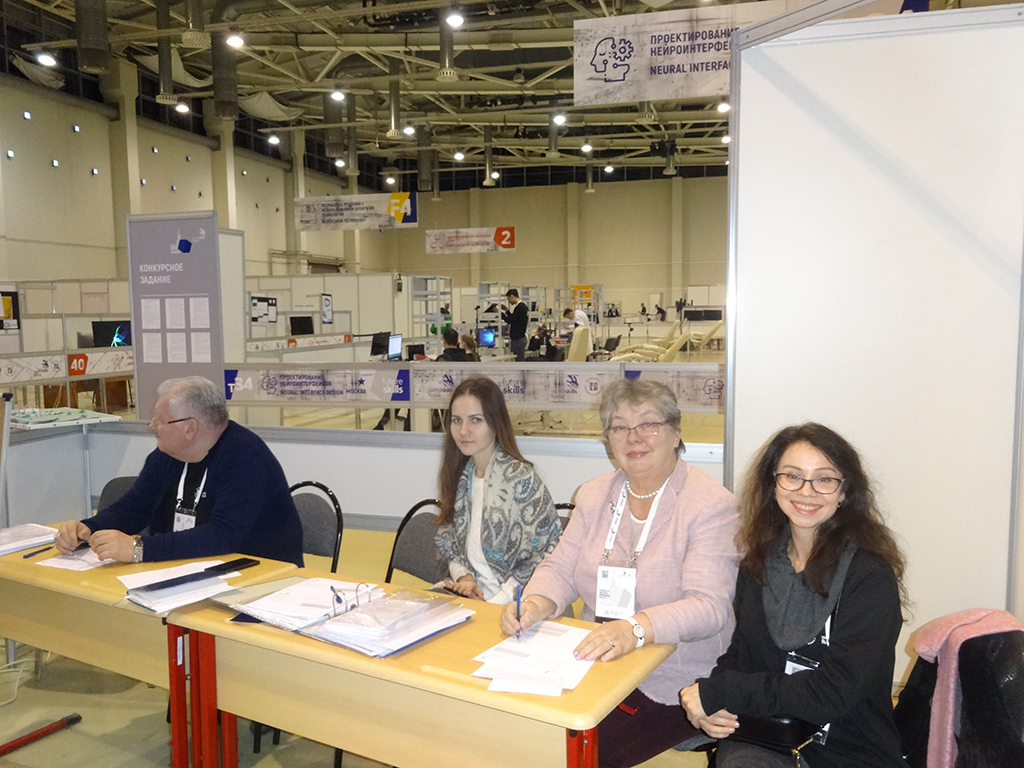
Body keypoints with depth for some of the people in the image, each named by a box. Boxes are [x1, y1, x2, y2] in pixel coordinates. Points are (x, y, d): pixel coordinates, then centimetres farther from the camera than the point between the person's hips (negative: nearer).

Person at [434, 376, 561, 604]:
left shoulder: (521, 478, -11)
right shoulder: (458, 474, 9)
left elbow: (547, 555, -12)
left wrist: (497, 602, -15)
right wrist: (464, 577, -2)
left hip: (511, 605, -6)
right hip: (468, 595, 6)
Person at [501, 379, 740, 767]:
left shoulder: (713, 506, -11)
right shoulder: (593, 496, 8)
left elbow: (708, 607, -20)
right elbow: (560, 569, 7)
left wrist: (636, 628, -38)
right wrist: (535, 603, -16)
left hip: (671, 688, -5)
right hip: (592, 664, 5)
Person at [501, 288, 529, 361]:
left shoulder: (520, 307, -17)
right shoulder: (521, 306, 14)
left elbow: (510, 320, -19)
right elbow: (514, 319, 22)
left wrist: (500, 313, -6)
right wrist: (507, 310, 17)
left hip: (518, 339, -10)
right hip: (517, 338, 10)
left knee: (519, 361, -6)